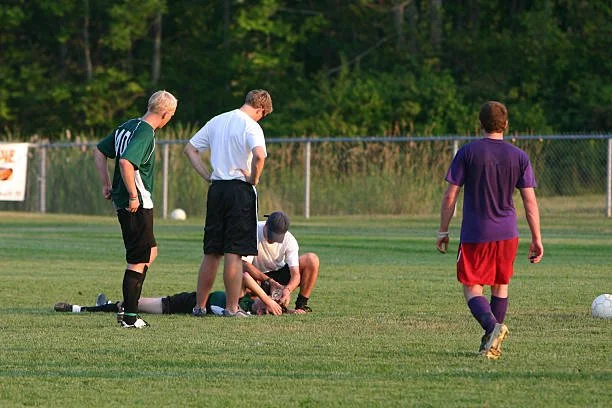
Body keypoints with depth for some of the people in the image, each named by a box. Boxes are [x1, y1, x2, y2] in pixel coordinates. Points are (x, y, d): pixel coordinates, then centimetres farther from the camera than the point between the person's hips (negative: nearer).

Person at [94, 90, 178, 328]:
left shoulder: (128, 126, 12)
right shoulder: (145, 133, -16)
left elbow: (99, 152, 20)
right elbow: (126, 162, -31)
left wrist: (106, 184, 19)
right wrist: (134, 196, -23)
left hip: (122, 201, 10)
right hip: (137, 205, -10)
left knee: (151, 251, 21)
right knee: (138, 260, -4)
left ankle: (128, 305, 19)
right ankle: (129, 317, -2)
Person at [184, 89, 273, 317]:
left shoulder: (217, 121, 13)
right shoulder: (251, 126, -9)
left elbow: (190, 149, 16)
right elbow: (259, 155, -27)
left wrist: (207, 176, 11)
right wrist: (254, 179, -10)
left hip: (216, 188, 6)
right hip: (240, 189, -6)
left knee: (211, 253, 13)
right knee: (234, 252, -3)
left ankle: (200, 306, 16)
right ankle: (232, 308, -1)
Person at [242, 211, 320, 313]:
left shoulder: (289, 240, -18)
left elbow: (295, 274, -23)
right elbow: (245, 265, -26)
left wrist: (287, 290, -45)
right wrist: (269, 281, -37)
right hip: (258, 277, -2)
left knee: (312, 260, -20)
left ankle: (301, 305, -15)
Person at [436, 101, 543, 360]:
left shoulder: (467, 153, -4)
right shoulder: (519, 157, 2)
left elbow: (450, 196, -4)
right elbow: (530, 201, 0)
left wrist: (443, 232, 5)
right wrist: (536, 239, 5)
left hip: (474, 234, -3)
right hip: (507, 233, 3)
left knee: (471, 289, 3)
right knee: (500, 285, 18)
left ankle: (492, 326, -24)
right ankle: (492, 343, 17)